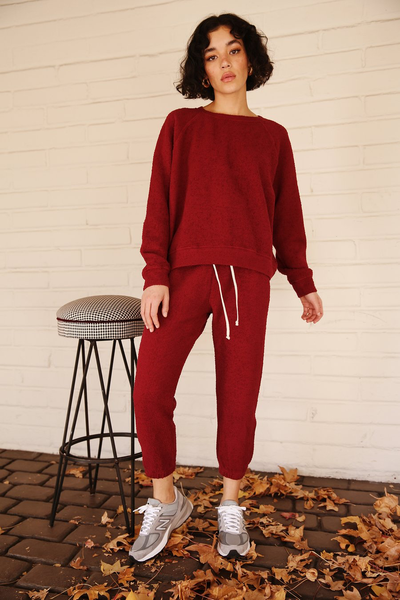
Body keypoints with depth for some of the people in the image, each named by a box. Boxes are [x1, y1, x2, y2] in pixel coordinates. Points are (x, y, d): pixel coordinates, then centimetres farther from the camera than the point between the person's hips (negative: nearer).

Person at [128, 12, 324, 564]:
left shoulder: (272, 136, 15)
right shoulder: (181, 125, 12)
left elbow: (287, 215, 16)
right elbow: (161, 203, 4)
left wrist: (303, 283, 15)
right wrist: (155, 275, -6)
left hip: (247, 280, 1)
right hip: (185, 272, 0)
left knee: (238, 401, 3)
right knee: (150, 393, -9)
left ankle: (231, 509, 25)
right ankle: (166, 504, 16)